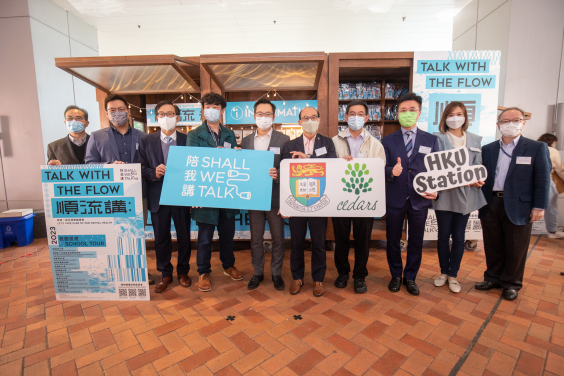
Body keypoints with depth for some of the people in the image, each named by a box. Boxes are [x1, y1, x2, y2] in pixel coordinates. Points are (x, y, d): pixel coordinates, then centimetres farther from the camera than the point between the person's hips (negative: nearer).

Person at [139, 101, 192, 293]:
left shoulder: (187, 140, 1)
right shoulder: (146, 141, 5)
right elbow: (142, 168, 2)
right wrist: (154, 173, -19)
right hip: (158, 197, 1)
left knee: (184, 236, 11)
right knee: (161, 238, 11)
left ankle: (183, 271, 32)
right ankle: (165, 274, 30)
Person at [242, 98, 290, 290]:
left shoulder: (284, 140, -1)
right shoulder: (246, 141, 9)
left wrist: (278, 174, -24)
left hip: (275, 197, -2)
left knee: (278, 238, 9)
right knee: (256, 238, 13)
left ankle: (276, 273, 28)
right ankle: (257, 272, 30)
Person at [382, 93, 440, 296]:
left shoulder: (431, 140, 6)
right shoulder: (387, 140, 4)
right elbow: (382, 168, -3)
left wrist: (435, 189, -11)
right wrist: (392, 172, -24)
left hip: (420, 199, 1)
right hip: (394, 199, 0)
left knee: (416, 241, 12)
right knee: (393, 240, 11)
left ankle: (410, 277, 31)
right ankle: (396, 276, 31)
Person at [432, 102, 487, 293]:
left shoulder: (475, 140, 10)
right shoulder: (438, 139, -2)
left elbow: (478, 166, 11)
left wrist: (479, 180, -8)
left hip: (466, 195, 3)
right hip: (444, 194, -3)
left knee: (458, 236, 9)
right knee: (443, 235, 6)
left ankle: (453, 275, 23)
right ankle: (443, 272, 25)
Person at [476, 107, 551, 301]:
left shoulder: (537, 148, 2)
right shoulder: (487, 149, 9)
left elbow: (542, 180, -1)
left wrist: (539, 207, -7)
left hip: (518, 207, -2)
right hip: (490, 205, 3)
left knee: (515, 249, 9)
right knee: (492, 246, 12)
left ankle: (511, 283, 26)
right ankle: (493, 277, 30)